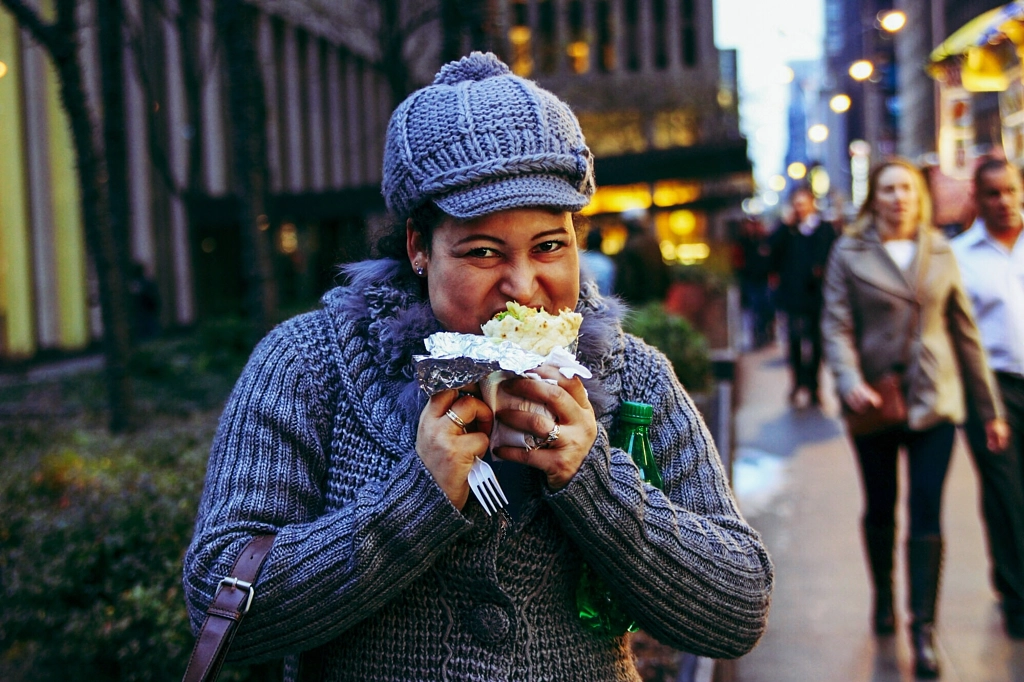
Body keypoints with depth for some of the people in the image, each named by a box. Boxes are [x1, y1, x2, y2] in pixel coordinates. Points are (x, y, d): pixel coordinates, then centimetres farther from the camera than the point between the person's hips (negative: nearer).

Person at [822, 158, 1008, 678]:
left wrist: (989, 408, 7)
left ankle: (923, 631, -1)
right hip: (875, 401, 0)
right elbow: (836, 325, -5)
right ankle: (884, 598, 36)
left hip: (934, 401, 1)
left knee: (927, 517, -5)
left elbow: (965, 332, 8)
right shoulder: (850, 253, 0)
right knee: (880, 510, 13)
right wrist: (849, 381, -23)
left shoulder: (940, 254, 6)